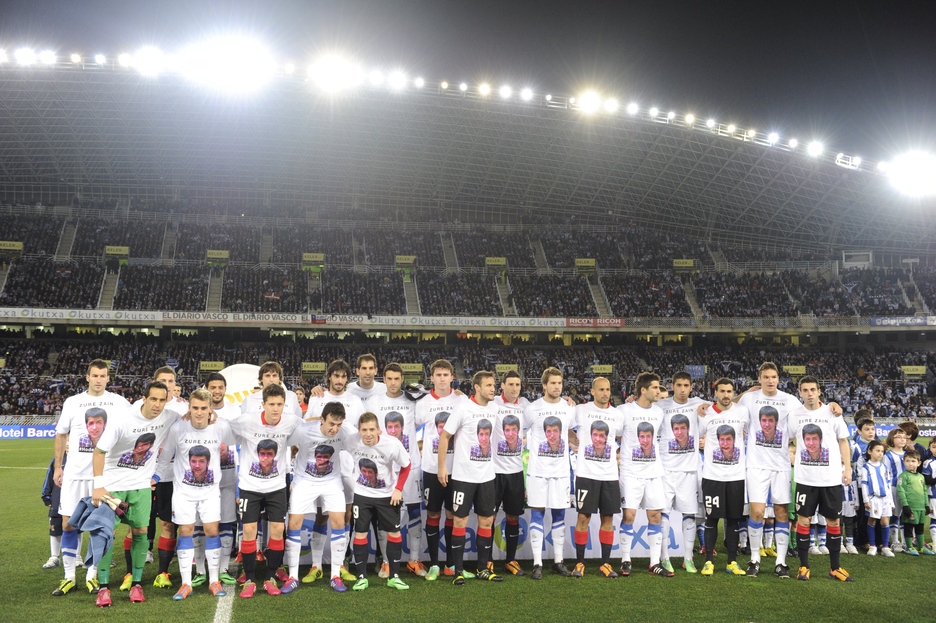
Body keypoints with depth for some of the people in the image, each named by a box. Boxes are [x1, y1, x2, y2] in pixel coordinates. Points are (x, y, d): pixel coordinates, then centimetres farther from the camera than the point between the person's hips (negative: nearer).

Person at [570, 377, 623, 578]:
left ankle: (605, 563, 15)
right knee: (583, 516, -1)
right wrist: (577, 444, 1)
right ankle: (579, 563, 9)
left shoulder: (618, 415, 8)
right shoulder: (580, 410, -1)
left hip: (610, 475, 3)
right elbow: (568, 431, 11)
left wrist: (618, 456, 10)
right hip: (586, 473, -3)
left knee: (608, 518, 6)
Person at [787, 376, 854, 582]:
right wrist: (793, 460, 2)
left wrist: (847, 468, 2)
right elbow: (787, 440, 13)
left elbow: (843, 441, 7)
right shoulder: (794, 415, 1)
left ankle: (835, 567, 20)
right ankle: (804, 566, 12)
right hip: (805, 478, 0)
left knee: (833, 521, 8)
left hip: (831, 478, 0)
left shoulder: (832, 412, 0)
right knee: (803, 520, 1)